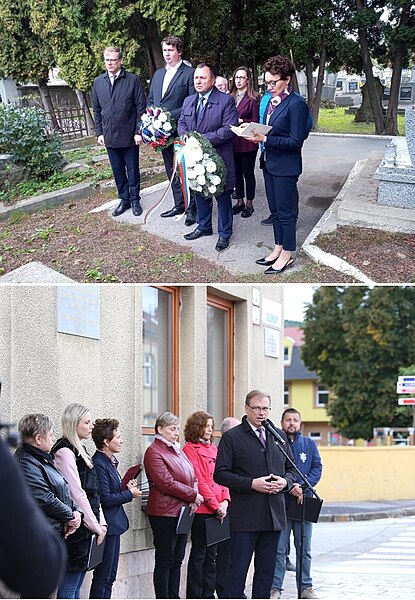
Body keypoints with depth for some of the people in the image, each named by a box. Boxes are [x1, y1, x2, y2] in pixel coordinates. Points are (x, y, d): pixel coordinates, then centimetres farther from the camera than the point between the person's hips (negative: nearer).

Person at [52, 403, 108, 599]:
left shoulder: (80, 450, 16)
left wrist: (101, 523, 7)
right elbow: (77, 494, -17)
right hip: (75, 529, -9)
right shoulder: (65, 452, -13)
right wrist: (95, 526, -12)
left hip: (85, 529, 9)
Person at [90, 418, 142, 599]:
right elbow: (105, 499, -21)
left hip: (113, 525, 10)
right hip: (107, 526, -10)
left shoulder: (110, 462, 12)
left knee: (109, 576, 14)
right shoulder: (99, 464, -18)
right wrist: (129, 494, -10)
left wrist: (127, 489, 2)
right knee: (102, 577, -4)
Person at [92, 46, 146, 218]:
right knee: (118, 171, 11)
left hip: (129, 136, -4)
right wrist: (99, 132, 6)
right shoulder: (98, 82, 7)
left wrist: (138, 131, -11)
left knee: (132, 170, 7)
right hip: (109, 137, 4)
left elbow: (141, 107, -6)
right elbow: (97, 110, 12)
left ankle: (135, 200, 19)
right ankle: (124, 200, 22)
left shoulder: (133, 80, -6)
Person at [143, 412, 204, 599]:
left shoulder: (177, 450, 17)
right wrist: (193, 495, -12)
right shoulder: (154, 452, -10)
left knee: (177, 561, 11)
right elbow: (167, 483, -18)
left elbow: (192, 478, 18)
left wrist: (194, 501, -1)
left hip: (183, 513, 8)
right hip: (164, 514, -8)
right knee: (164, 562, -3)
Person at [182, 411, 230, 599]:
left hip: (218, 509, 7)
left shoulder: (213, 448, 16)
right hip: (202, 509, -7)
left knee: (211, 553, 11)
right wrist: (215, 505, -14)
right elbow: (198, 481, -13)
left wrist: (225, 500, -1)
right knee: (199, 553, -2)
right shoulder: (190, 449, -7)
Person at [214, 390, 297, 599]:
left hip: (273, 516, 5)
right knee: (238, 570, -4)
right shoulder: (232, 437, -2)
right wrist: (252, 484, -16)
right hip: (245, 517, -5)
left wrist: (285, 482, -3)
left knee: (266, 571, 10)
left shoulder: (279, 436, 15)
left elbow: (291, 469, 20)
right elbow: (220, 474, -7)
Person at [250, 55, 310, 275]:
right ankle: (278, 249, 28)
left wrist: (266, 139, -23)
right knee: (275, 210, 17)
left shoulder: (296, 104, -17)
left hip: (285, 166, -8)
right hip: (269, 163, 8)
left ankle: (287, 255, 12)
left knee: (286, 211, 2)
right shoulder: (271, 100, 8)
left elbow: (295, 141, -19)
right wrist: (256, 134, -1)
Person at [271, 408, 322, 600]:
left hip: (304, 503, 3)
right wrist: (290, 486, -17)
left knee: (304, 548, 8)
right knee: (278, 549, -2)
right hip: (280, 503, -3)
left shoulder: (309, 444, 13)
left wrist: (302, 486, -12)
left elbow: (317, 468, 4)